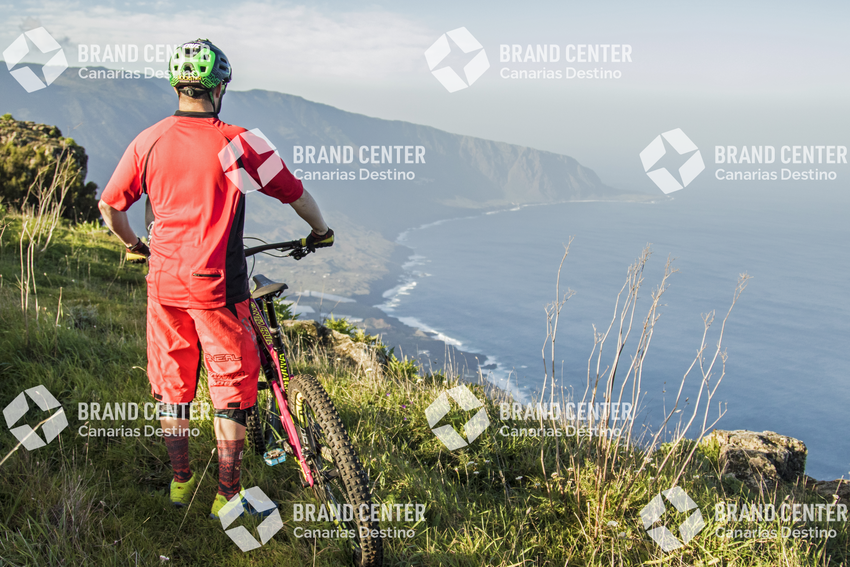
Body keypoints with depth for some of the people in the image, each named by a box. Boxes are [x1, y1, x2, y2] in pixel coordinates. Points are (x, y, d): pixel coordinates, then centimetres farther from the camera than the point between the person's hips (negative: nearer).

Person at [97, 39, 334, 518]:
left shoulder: (148, 142, 1)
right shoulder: (238, 143, -9)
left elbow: (110, 207, 8)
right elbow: (297, 195, -1)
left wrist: (135, 246, 26)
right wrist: (320, 232, 18)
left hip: (164, 282, 4)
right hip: (216, 285, -4)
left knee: (172, 384, 16)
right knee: (231, 388, 8)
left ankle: (180, 481, 28)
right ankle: (228, 496, 15)